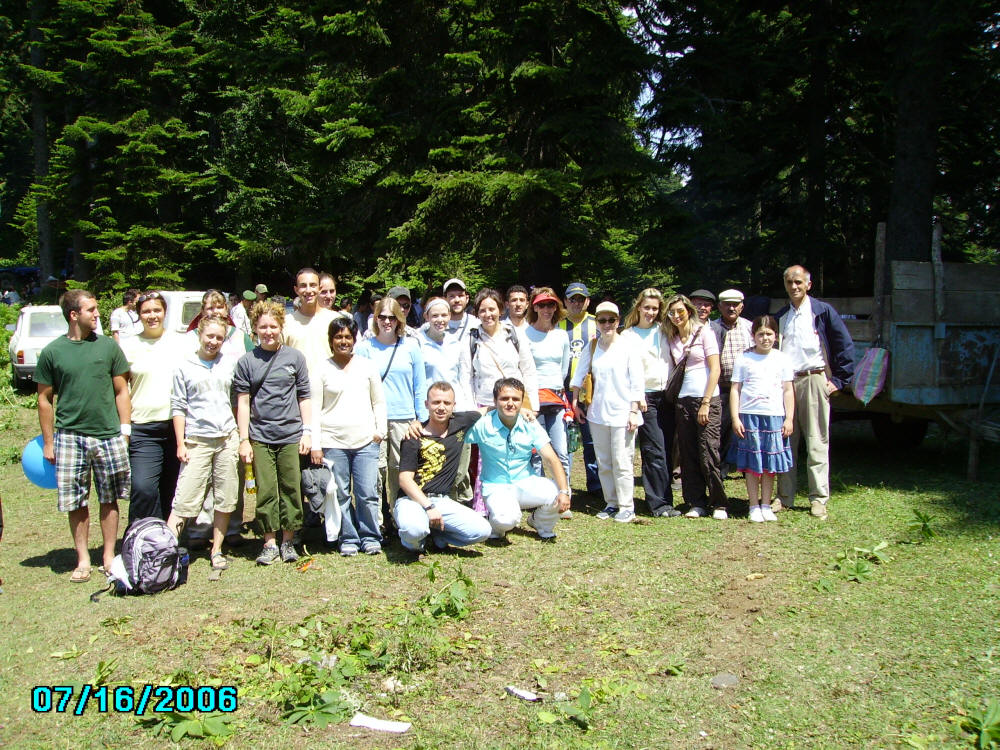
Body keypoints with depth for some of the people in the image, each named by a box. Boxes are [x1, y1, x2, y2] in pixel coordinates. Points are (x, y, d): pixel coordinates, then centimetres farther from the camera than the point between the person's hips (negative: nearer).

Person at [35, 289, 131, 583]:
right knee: (76, 503, 4)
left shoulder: (108, 346, 4)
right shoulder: (52, 352, 1)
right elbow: (45, 399, 6)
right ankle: (83, 560, 18)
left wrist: (125, 430, 2)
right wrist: (48, 442, 5)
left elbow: (121, 391, 8)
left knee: (109, 500, 8)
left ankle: (109, 556, 21)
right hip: (69, 436, -1)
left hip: (108, 435, 1)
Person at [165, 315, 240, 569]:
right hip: (197, 441, -2)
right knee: (185, 500, -7)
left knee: (225, 500, 7)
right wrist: (180, 443, -2)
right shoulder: (185, 367, 3)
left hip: (227, 439, 2)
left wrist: (242, 436, 10)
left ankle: (216, 551, 18)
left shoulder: (231, 363, 8)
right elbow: (178, 407, 3)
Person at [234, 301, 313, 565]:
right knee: (266, 491, 3)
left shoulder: (295, 357, 5)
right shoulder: (247, 361, 4)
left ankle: (288, 541, 17)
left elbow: (304, 397, 8)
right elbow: (243, 402, 4)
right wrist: (244, 439, 0)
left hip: (291, 435, 0)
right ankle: (270, 543, 14)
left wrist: (307, 432, 2)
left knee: (290, 489, 4)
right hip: (260, 437, 0)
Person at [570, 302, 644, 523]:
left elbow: (637, 383, -4)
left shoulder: (628, 347, -3)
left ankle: (627, 507, 6)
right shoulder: (592, 347, 7)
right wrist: (575, 403, 9)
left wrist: (633, 412, -8)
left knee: (622, 463, -4)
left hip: (622, 413, -4)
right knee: (603, 463, 9)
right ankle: (611, 503, 20)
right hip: (598, 413, 4)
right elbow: (579, 376, 12)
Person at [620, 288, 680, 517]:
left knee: (667, 451, 5)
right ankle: (660, 503, -3)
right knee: (655, 452, -8)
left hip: (667, 396, 4)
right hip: (646, 398, -4)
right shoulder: (628, 335, 2)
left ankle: (663, 499, 14)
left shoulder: (663, 331, 14)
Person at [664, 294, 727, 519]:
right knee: (688, 454, 5)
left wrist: (706, 403, -12)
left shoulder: (704, 332, -1)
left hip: (707, 399, -5)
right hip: (682, 400, 5)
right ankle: (696, 503, 14)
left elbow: (715, 369, -6)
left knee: (708, 453, -6)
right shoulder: (672, 339, 14)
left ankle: (719, 504, 5)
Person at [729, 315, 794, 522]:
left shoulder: (782, 359, 8)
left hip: (774, 416, 1)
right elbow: (735, 389, 3)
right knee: (751, 464, 2)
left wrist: (789, 419, 3)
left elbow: (788, 391, 8)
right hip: (749, 415, -1)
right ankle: (754, 507, 10)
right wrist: (735, 418, -4)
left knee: (770, 464, 5)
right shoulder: (743, 358, 4)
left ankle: (766, 505, 16)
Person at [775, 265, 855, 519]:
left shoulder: (823, 311, 2)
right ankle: (785, 497, 11)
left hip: (813, 380, -4)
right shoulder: (780, 316, 15)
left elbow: (845, 346, 0)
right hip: (784, 382, 4)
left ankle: (818, 499, 5)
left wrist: (839, 380, -3)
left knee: (817, 442, -1)